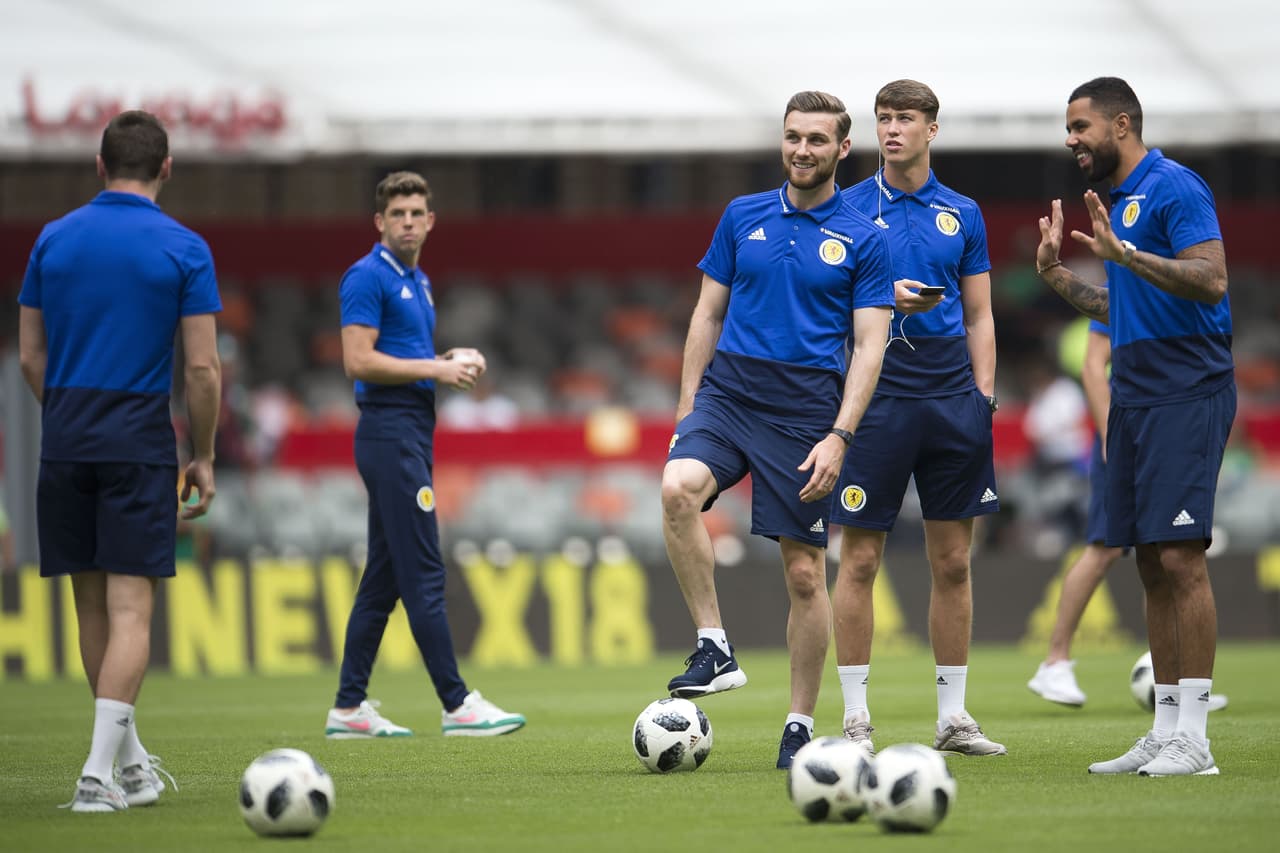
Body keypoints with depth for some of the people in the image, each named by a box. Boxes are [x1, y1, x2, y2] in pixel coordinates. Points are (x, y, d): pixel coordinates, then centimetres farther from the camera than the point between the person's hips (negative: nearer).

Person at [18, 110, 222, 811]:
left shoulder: (53, 240, 5)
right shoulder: (183, 250, -4)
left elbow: (30, 357, 7)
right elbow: (202, 368, -7)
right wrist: (203, 457, 3)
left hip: (65, 441, 4)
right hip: (139, 443, -4)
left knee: (92, 606, 13)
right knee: (130, 609, -4)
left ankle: (130, 761, 23)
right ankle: (98, 775, -13)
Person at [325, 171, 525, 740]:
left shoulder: (417, 282, 19)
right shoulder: (369, 277, -10)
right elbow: (359, 361, -18)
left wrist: (452, 359, 9)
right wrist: (434, 369, -15)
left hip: (412, 435, 10)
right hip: (389, 431, -10)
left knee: (384, 577, 9)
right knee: (423, 571, -10)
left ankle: (349, 708, 11)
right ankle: (457, 704, -10)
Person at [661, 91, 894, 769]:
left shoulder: (864, 240, 2)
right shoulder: (743, 217, 10)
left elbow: (869, 346, -2)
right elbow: (708, 314, 14)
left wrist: (839, 437, -12)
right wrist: (687, 404, 6)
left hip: (807, 410, -2)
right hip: (727, 390, 2)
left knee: (805, 574, 0)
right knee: (678, 488, -30)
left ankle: (800, 726, 12)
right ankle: (714, 649, -22)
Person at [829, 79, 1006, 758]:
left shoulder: (963, 214, 11)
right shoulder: (850, 208, 3)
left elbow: (979, 318, 14)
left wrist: (984, 395, 3)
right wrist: (886, 299, -16)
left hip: (951, 395, 3)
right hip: (876, 395, -3)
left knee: (952, 562, 5)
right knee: (860, 559, -3)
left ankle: (952, 715, 11)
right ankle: (856, 717, 3)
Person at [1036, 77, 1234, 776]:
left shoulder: (1173, 187, -9)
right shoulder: (1119, 201, 19)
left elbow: (1211, 279, -20)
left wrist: (1122, 252, -25)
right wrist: (1056, 273, 17)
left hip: (1185, 395, -9)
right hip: (1134, 399, 9)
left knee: (1180, 557, -12)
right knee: (1153, 566, 8)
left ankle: (1192, 739, -13)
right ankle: (1164, 732, 10)